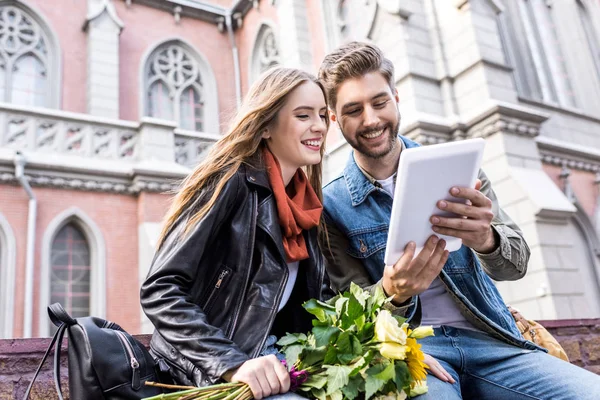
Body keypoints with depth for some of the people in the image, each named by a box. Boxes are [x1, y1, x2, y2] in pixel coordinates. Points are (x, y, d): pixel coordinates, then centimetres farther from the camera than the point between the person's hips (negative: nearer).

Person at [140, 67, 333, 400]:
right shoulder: (232, 182, -10)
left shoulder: (305, 205, 10)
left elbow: (319, 300, 12)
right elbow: (160, 290, -16)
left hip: (273, 371, 6)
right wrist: (233, 364, -25)